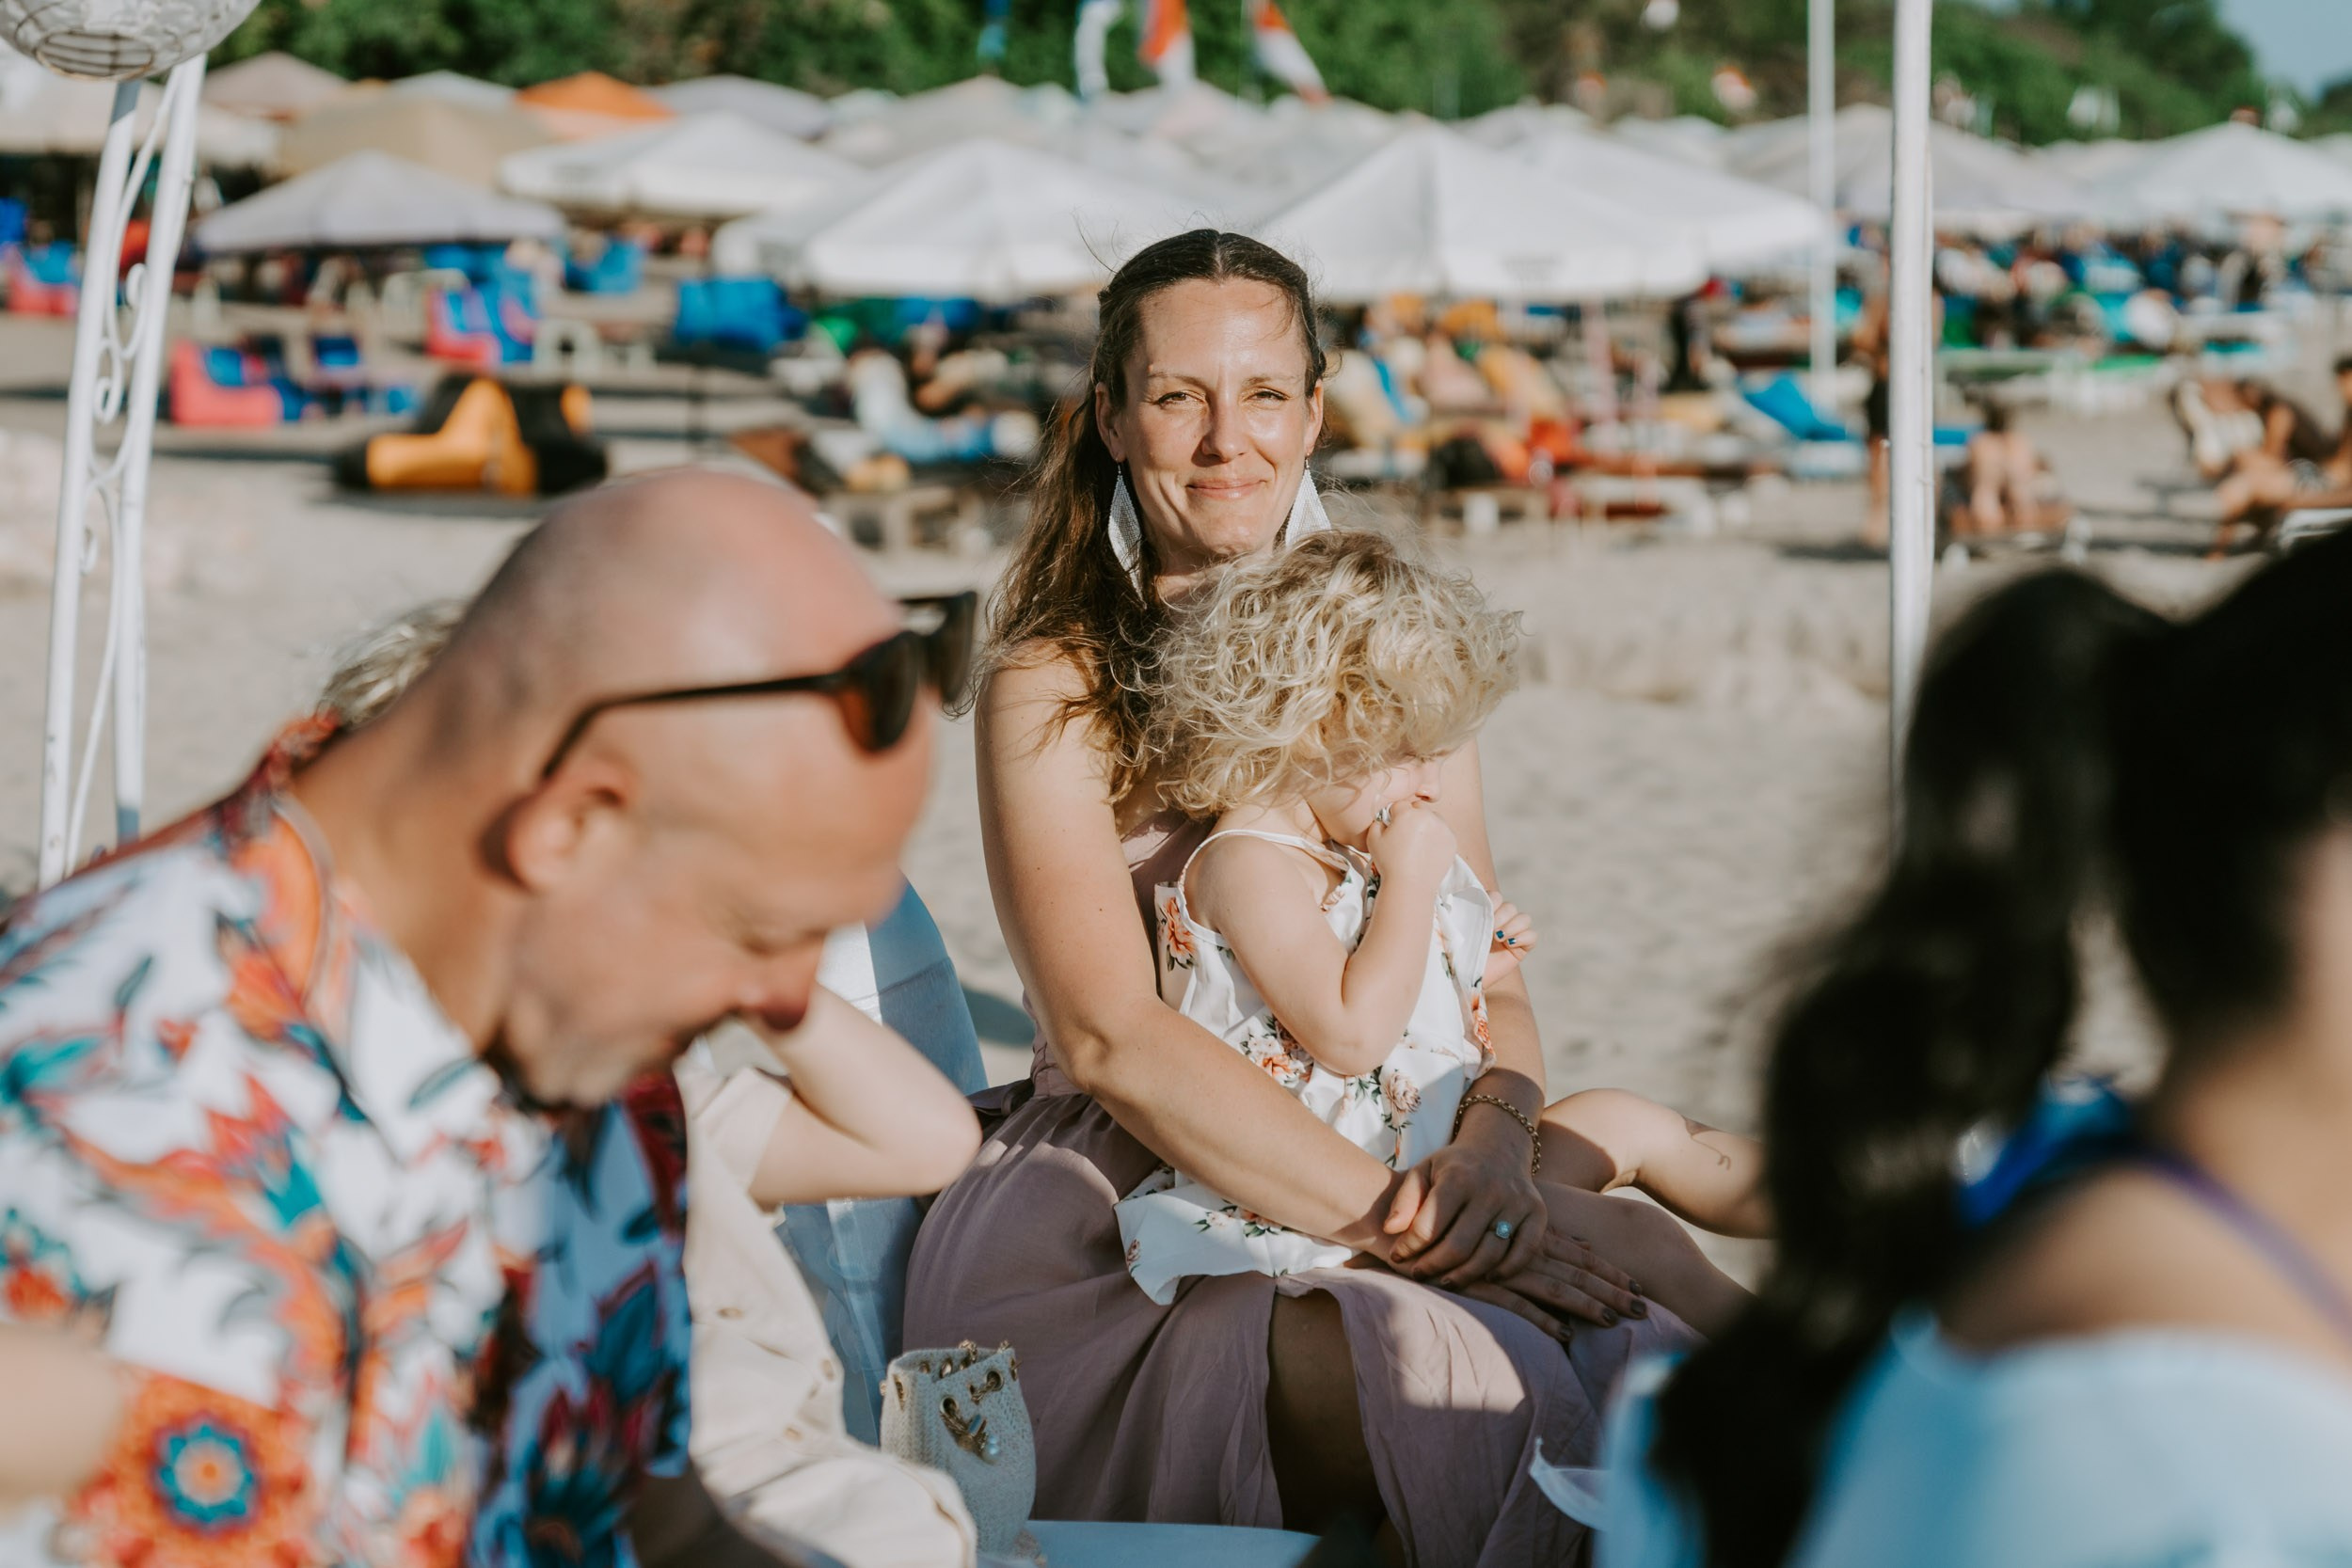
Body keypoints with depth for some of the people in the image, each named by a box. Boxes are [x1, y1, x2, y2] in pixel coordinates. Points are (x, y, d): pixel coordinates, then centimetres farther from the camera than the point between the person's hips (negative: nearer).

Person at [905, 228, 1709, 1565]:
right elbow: (1110, 1035, -14)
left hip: (1371, 1186, 5)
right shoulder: (1054, 686, -2)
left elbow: (1496, 988, 9)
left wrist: (1492, 1146, -15)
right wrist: (1408, 1228, -22)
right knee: (1499, 1390, -31)